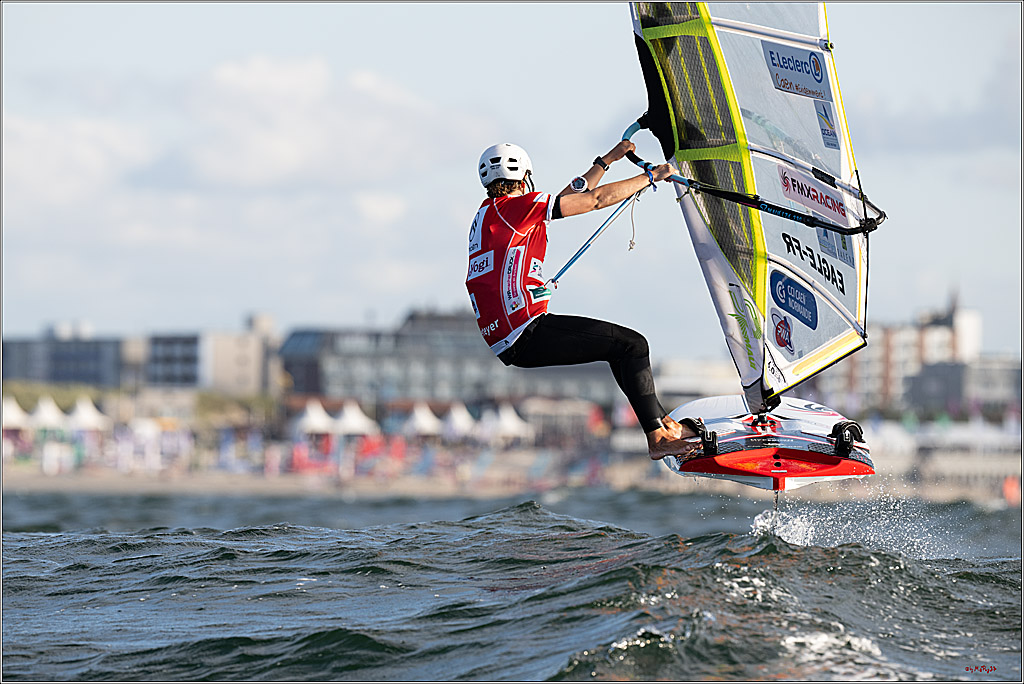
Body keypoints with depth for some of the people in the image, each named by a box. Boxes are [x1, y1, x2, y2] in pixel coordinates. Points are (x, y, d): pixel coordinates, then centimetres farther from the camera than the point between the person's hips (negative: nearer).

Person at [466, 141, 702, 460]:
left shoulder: (487, 214, 20)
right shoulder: (517, 206, -7)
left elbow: (567, 197, 30)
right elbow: (597, 200, -5)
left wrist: (607, 161, 36)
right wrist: (651, 176, 7)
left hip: (503, 344, 10)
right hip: (528, 334, -10)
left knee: (619, 343, 22)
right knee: (632, 344, -2)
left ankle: (663, 422, 25)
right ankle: (657, 436, 1)